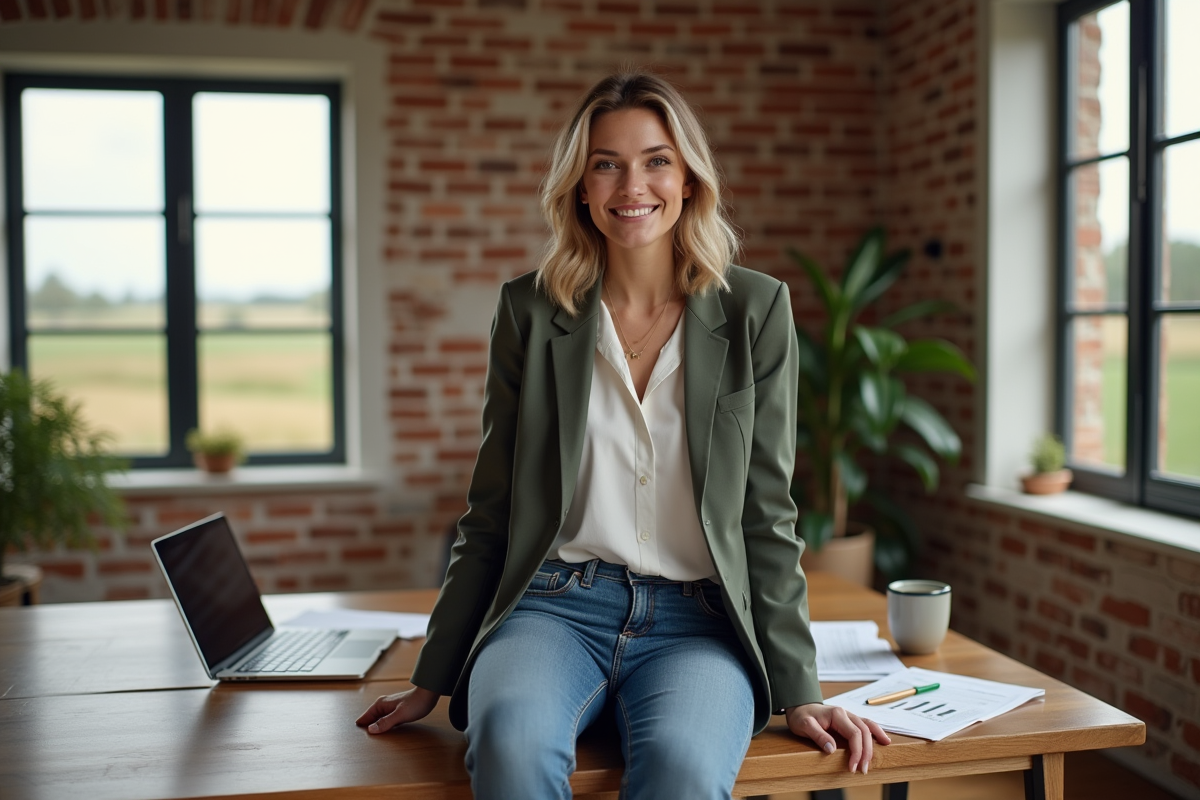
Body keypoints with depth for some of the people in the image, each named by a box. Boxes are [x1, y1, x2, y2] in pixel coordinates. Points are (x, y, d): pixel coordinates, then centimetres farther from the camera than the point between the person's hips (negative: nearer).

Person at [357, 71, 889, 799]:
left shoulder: (755, 310, 4)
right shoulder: (531, 311, 6)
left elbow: (767, 514, 5)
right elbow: (492, 513, 10)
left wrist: (798, 689, 0)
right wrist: (432, 679, 9)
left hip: (697, 624, 0)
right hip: (557, 607, 1)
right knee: (513, 741, -32)